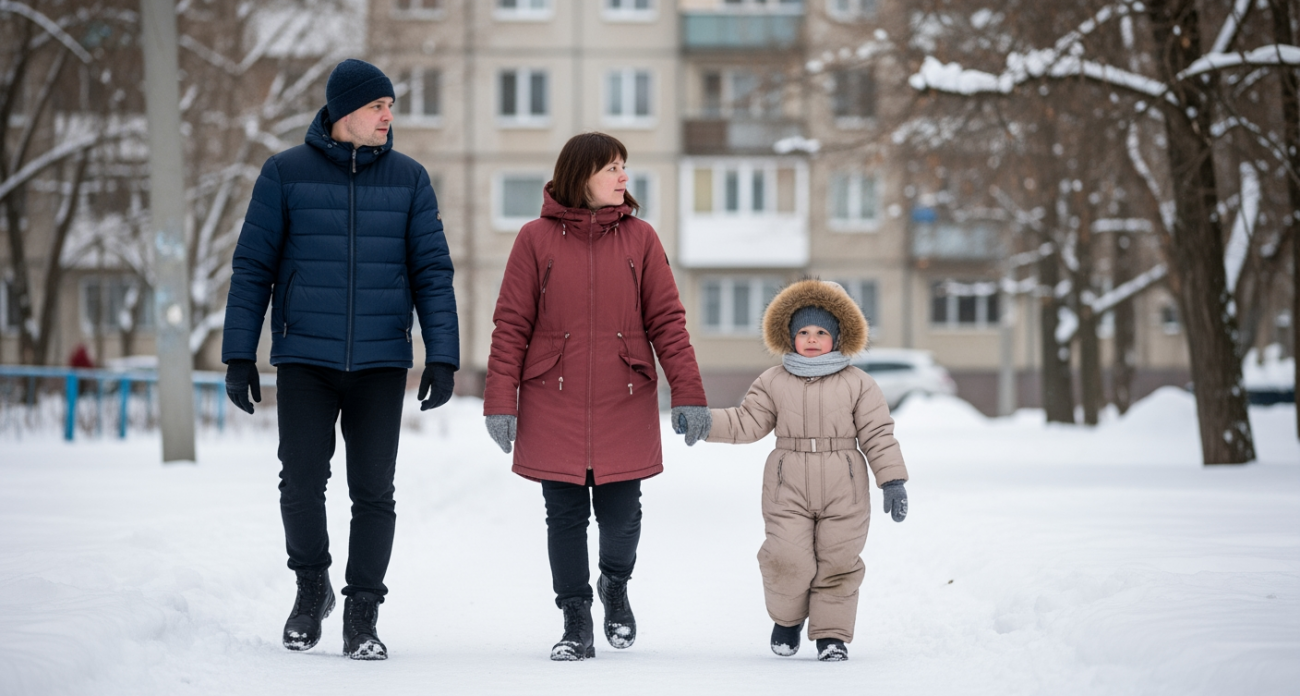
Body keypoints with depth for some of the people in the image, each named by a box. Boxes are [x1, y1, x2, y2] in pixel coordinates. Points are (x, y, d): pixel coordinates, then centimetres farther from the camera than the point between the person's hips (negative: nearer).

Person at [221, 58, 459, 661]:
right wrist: (239, 357, -2)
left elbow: (432, 272, 5)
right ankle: (311, 587, 20)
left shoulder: (408, 179, 5)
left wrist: (443, 358, -4)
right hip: (304, 360, -1)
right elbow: (252, 267, 3)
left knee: (373, 492, -2)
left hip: (381, 363, 1)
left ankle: (362, 616, 7)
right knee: (301, 484, -5)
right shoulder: (286, 174, 0)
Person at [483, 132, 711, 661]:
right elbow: (511, 325, 1)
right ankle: (576, 624, 16)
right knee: (565, 517, 4)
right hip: (553, 408, 0)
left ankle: (615, 586, 30)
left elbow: (666, 320, 4)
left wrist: (689, 394, -3)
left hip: (625, 406, 1)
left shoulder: (640, 238, 5)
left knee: (620, 514, -1)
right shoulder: (536, 239, 1)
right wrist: (500, 401, -4)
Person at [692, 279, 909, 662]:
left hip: (843, 489, 0)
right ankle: (787, 618, 20)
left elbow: (878, 435, 2)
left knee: (838, 563, 0)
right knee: (788, 561, -7)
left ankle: (832, 633, 14)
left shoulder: (857, 384, 3)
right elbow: (746, 423, 7)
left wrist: (892, 480, -3)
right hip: (788, 487, 0)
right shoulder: (773, 382, 7)